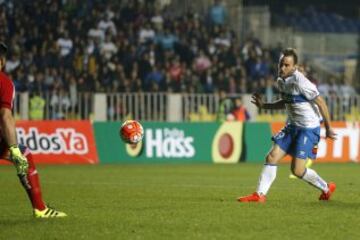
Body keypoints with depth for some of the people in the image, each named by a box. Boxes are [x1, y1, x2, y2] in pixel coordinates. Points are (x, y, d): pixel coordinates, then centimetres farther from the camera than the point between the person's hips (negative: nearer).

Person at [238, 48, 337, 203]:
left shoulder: (300, 82, -23)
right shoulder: (281, 81, 3)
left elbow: (321, 103, -17)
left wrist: (328, 128, -12)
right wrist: (263, 105, 11)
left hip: (308, 128, -8)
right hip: (292, 126, 8)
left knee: (297, 170, -8)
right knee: (272, 157, -3)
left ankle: (326, 188, 15)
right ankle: (260, 195, 1)